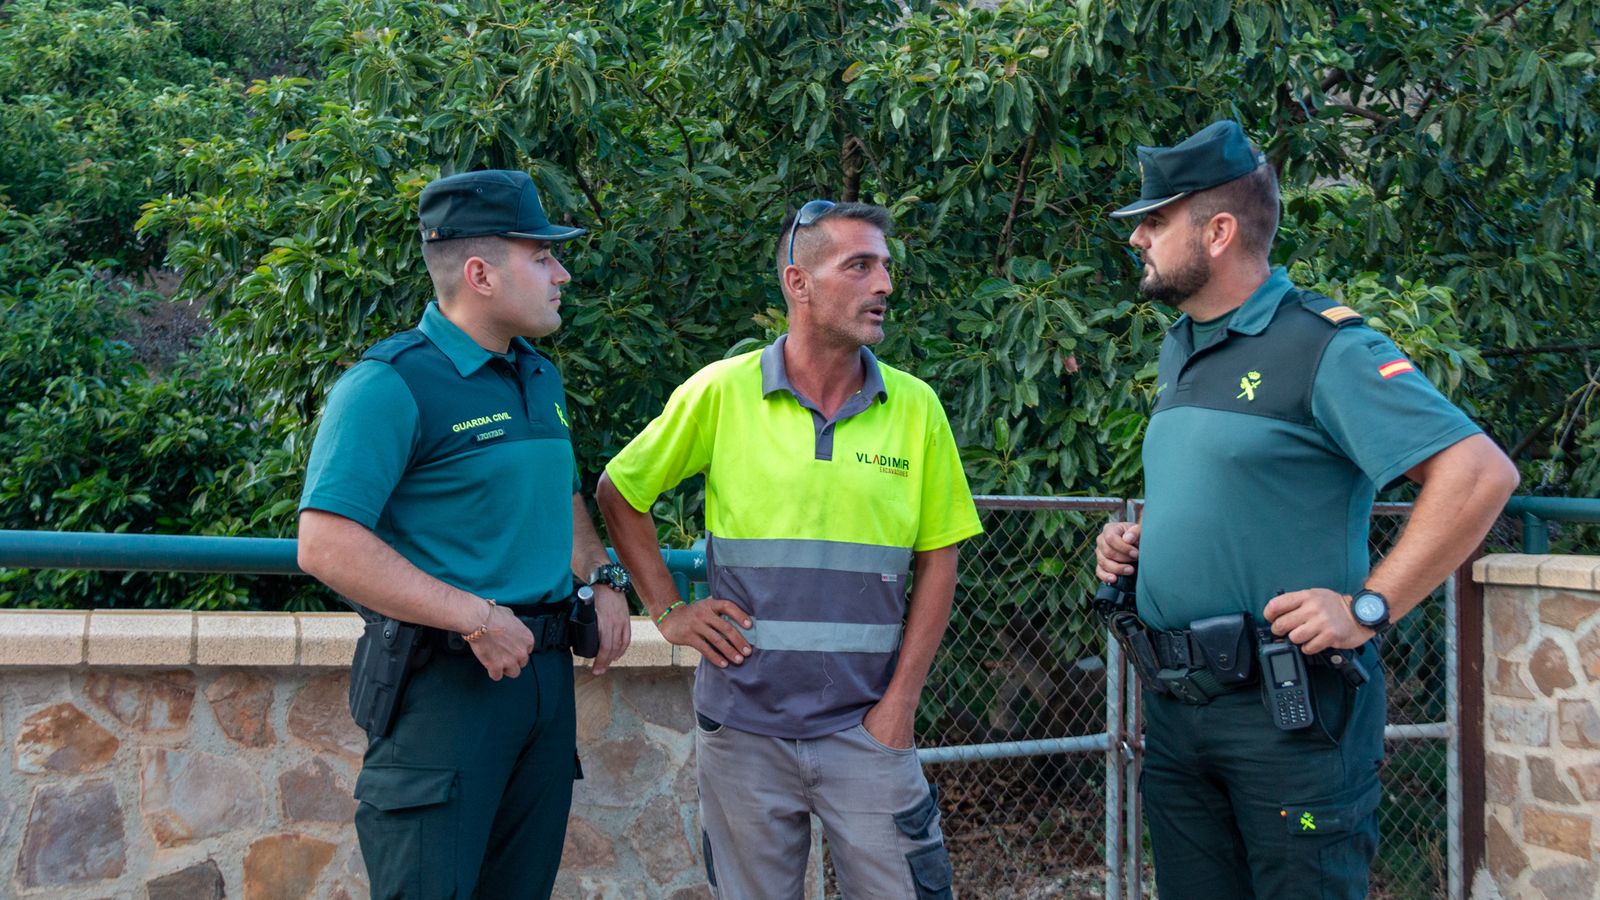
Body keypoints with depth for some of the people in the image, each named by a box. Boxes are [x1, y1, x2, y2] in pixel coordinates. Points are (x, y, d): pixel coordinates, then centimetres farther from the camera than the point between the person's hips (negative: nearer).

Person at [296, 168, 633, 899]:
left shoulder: (541, 380, 14)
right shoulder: (393, 385, -14)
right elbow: (326, 545, -23)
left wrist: (602, 578, 11)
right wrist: (477, 619, -22)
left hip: (547, 671, 8)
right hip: (445, 680, -8)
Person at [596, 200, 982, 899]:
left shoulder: (915, 407, 0)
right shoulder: (721, 392, -3)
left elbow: (936, 559, 3)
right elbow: (618, 494, 8)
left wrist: (900, 702, -3)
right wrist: (668, 611, 2)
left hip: (866, 727, 1)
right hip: (743, 725, 0)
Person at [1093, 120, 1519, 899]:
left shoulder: (1322, 346, -13)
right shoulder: (1178, 352, 14)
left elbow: (1479, 472, -20)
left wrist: (1368, 610, -21)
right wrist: (1137, 540, 10)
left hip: (1288, 709, -8)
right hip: (1173, 702, 8)